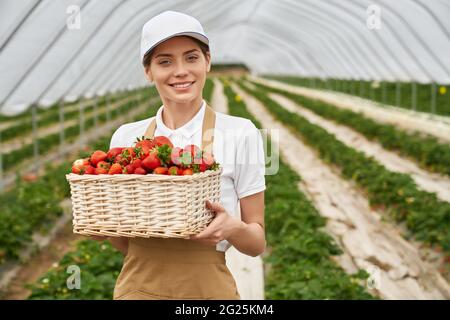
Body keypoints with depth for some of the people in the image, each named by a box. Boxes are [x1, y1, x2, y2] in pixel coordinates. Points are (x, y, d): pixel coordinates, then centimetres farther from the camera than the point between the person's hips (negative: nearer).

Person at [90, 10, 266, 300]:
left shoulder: (240, 134, -9)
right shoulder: (125, 137, 0)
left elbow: (257, 242, -3)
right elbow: (126, 243, 8)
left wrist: (233, 228, -23)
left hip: (206, 289, -2)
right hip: (137, 287, 3)